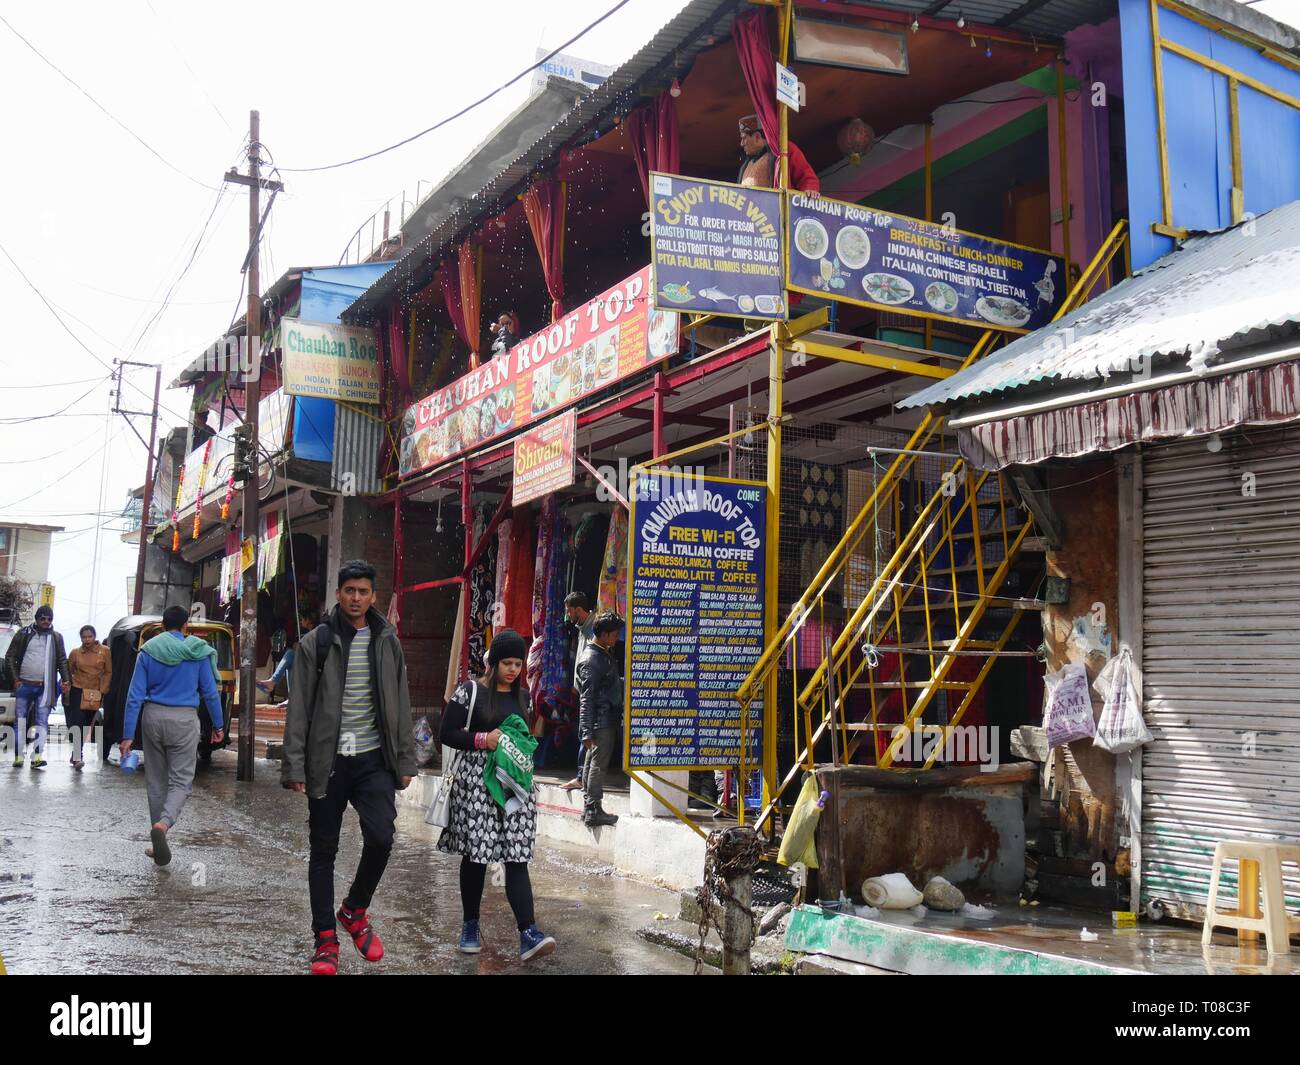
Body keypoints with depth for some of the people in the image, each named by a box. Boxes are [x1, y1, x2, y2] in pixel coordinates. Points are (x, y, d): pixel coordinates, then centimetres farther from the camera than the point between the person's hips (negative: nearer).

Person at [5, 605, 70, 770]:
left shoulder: (56, 638, 9)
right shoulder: (24, 634, 4)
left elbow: (62, 661, 10)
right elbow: (10, 656, 6)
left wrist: (66, 680, -3)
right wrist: (16, 678, -2)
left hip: (44, 687, 0)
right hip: (24, 685, 0)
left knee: (42, 721, -6)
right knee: (20, 721, 2)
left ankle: (37, 756, -9)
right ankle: (18, 756, 6)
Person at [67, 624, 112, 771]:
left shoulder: (105, 651, 1)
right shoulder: (75, 653, 5)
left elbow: (108, 672, 4)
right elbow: (68, 672, 12)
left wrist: (102, 691, -2)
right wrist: (66, 693, 5)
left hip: (95, 694, 1)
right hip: (77, 691, -1)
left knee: (87, 725, 8)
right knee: (77, 723, -12)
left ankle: (76, 754, 23)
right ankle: (77, 758, -15)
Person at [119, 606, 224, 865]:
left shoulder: (148, 651, 1)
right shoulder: (197, 651, -2)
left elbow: (135, 695, -2)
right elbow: (210, 692, 1)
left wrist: (128, 735, -1)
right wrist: (218, 725, 11)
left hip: (153, 717, 2)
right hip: (184, 720, -2)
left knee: (156, 781, 13)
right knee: (181, 780, 2)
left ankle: (158, 842, 19)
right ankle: (163, 823, -26)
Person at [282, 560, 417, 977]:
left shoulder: (387, 642, 8)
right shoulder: (315, 644, 1)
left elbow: (401, 706, 11)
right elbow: (298, 709, 0)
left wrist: (405, 761, 7)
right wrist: (295, 766, -6)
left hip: (373, 759, 1)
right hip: (328, 760, -1)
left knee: (381, 836, -15)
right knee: (324, 849, 6)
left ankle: (355, 909, 12)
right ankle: (326, 939, 18)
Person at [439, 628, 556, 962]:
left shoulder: (523, 695, 12)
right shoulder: (471, 691, -3)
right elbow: (446, 733, -4)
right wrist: (484, 739, -15)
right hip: (477, 779, -3)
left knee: (517, 856, -4)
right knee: (475, 853, 3)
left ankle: (528, 934, -11)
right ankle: (470, 927, 22)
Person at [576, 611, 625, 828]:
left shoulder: (607, 653, 13)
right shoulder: (591, 660, -15)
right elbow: (586, 698, -18)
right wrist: (587, 732, -20)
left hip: (609, 718, 10)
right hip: (601, 719, -10)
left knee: (592, 762, 13)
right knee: (599, 763, -7)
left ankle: (588, 808, 20)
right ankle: (593, 811, -3)